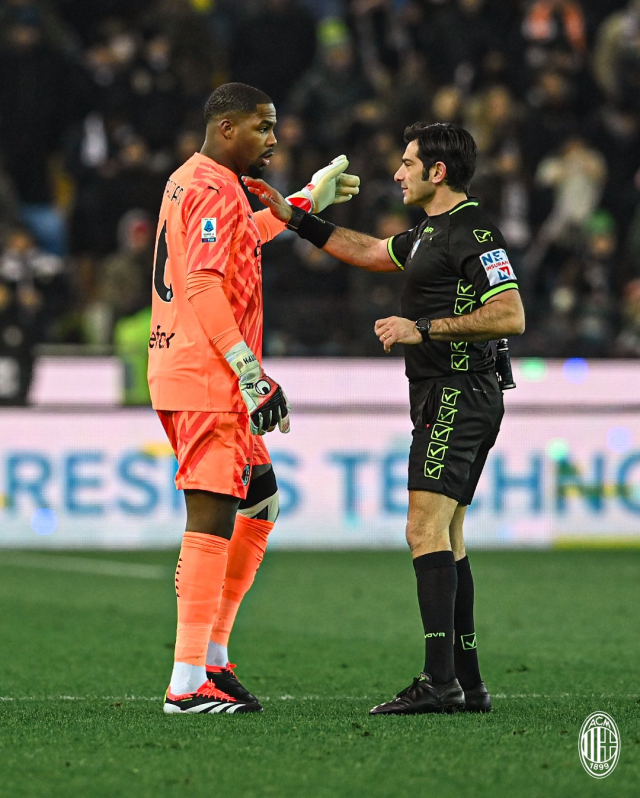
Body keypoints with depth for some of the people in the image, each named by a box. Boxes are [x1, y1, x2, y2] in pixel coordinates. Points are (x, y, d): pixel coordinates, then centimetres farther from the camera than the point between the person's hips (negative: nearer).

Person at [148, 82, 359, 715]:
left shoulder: (187, 182, 20)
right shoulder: (215, 188, -12)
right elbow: (204, 286, -21)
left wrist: (308, 200, 48)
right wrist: (251, 373, -22)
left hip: (181, 372, 11)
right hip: (208, 381, -11)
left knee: (259, 506, 17)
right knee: (212, 520, -11)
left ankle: (212, 656, 17)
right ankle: (188, 683, -14)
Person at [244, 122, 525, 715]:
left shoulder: (472, 231, -13)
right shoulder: (432, 232, 18)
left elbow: (511, 316, -21)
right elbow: (369, 252, 33)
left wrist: (424, 328, -20)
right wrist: (291, 216, 29)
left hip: (455, 399, -11)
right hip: (451, 401, 11)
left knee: (426, 530, -17)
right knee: (446, 539, 10)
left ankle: (439, 681, -24)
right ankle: (467, 682, 11)